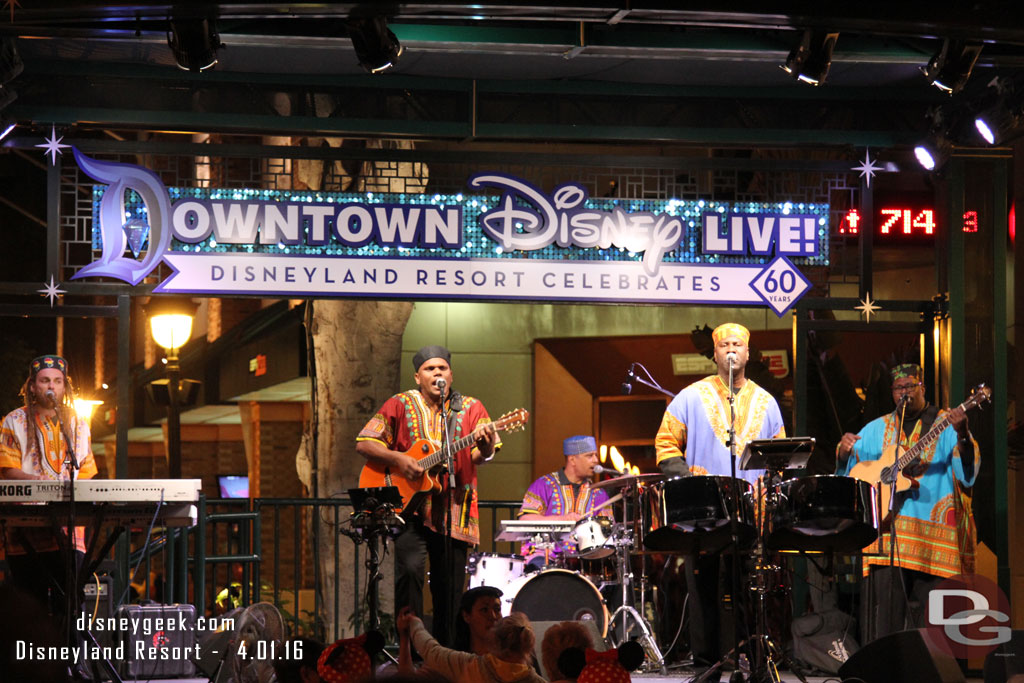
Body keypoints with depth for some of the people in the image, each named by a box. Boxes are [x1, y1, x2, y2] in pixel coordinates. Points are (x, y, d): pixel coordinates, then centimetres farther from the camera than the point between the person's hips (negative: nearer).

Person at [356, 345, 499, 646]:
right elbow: (363, 444, 1)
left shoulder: (470, 408, 7)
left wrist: (484, 448, -29)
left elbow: (480, 455, -5)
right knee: (409, 570, -19)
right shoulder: (400, 405, 5)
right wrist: (398, 458, -14)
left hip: (453, 513, 2)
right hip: (411, 506, -2)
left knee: (449, 586, 5)